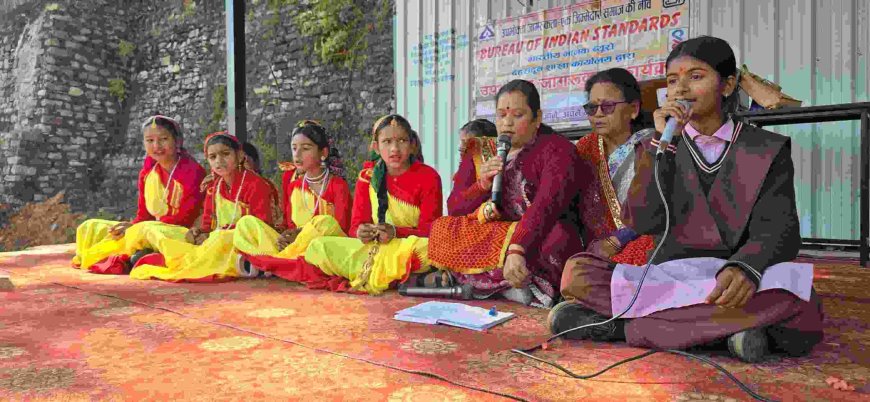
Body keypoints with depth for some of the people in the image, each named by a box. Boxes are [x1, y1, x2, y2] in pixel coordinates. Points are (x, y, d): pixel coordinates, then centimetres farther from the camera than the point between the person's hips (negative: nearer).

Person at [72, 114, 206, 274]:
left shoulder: (193, 171, -11)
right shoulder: (146, 172, 10)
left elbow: (185, 218, -17)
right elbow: (143, 215, 11)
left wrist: (134, 226, -18)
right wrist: (132, 225, -14)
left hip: (184, 233, -8)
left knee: (142, 231, -37)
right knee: (90, 227, 9)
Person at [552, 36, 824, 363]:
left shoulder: (767, 150, 8)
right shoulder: (656, 148, 10)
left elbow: (779, 228, -5)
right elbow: (643, 223, -5)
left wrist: (744, 268, -28)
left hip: (730, 284, 0)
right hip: (669, 277, 1)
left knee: (791, 295, -35)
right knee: (578, 271, -23)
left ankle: (621, 326, -26)